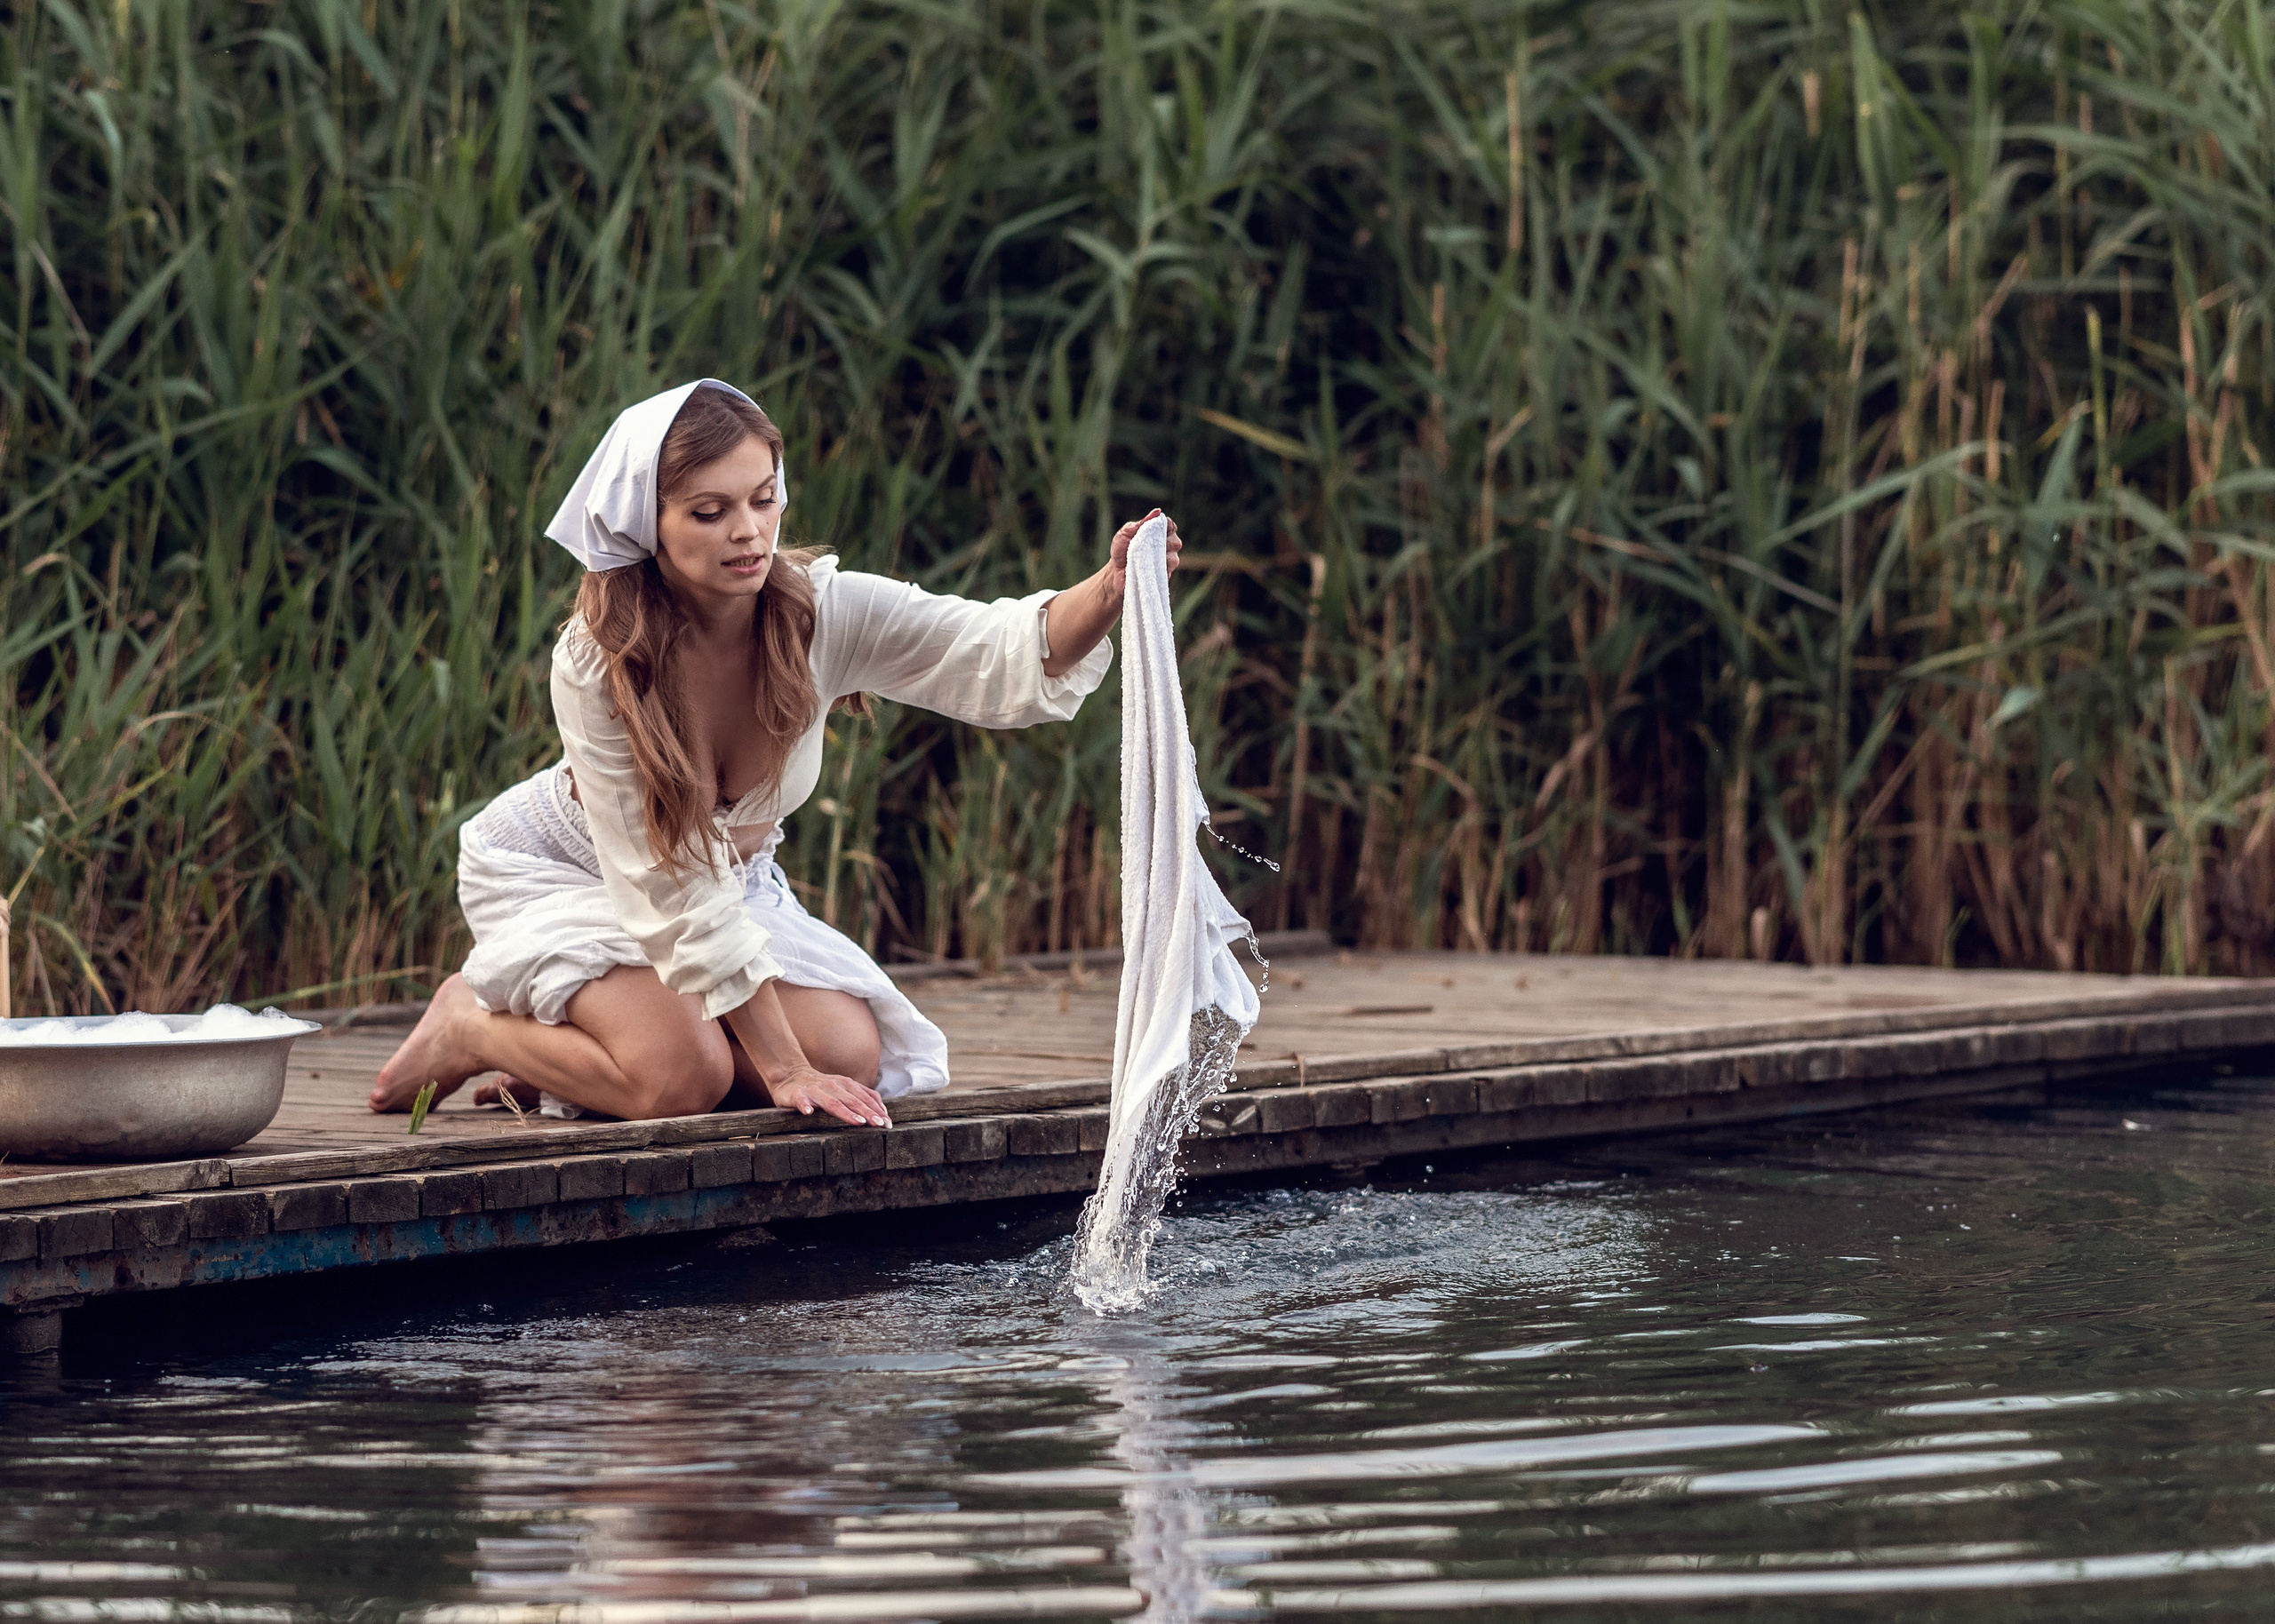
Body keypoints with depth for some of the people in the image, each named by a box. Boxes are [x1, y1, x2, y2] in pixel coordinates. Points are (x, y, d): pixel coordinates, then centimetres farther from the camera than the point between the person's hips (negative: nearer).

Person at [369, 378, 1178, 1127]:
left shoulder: (822, 612, -25)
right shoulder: (596, 663, -33)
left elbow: (1005, 653, -40)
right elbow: (675, 892, -31)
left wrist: (1110, 592, -63)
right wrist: (782, 1069, -34)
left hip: (732, 873, 5)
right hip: (561, 869, -5)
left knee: (853, 1056, -15)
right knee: (681, 1074, -29)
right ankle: (471, 1026, 0)